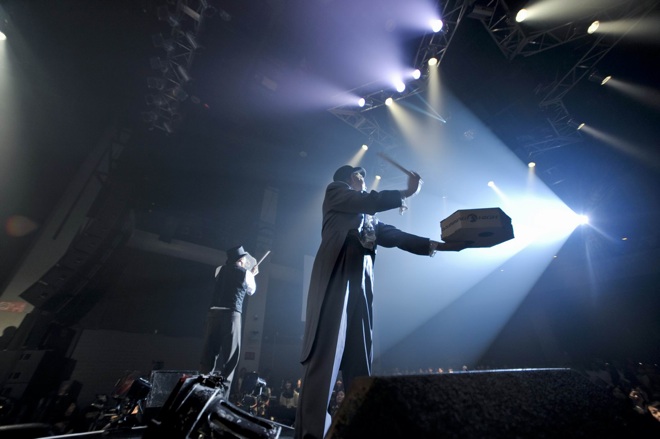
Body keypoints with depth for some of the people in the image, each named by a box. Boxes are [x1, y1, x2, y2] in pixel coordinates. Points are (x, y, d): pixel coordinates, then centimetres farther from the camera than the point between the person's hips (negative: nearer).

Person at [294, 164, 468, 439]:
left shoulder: (369, 217, 29)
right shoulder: (335, 191, 12)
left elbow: (394, 236, 17)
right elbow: (372, 201, -4)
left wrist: (440, 245, 10)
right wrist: (407, 193, 10)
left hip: (360, 284, 7)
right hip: (336, 277, -7)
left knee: (359, 360, 5)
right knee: (326, 355, -10)